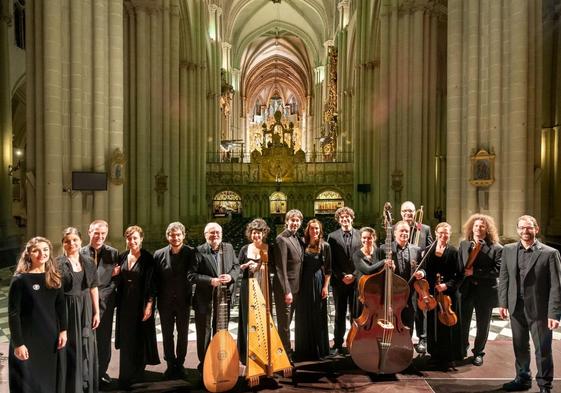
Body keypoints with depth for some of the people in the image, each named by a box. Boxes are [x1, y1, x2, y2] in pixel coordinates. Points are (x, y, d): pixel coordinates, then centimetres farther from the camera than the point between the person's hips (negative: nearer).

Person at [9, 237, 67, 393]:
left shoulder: (55, 278, 1)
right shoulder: (20, 280, -14)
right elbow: (13, 314, -13)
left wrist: (63, 330, 1)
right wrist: (18, 344, -14)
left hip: (50, 336, 5)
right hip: (27, 339, -4)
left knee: (50, 379, 16)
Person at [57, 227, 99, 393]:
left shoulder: (88, 262, 4)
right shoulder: (58, 263, -7)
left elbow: (93, 288, 7)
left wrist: (96, 312, 5)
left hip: (85, 311, 4)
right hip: (66, 310, -3)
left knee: (86, 348, 12)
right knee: (69, 349, 6)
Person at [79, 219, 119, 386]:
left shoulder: (113, 253, 1)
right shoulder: (80, 253, 0)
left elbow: (117, 277, 4)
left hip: (105, 301, 1)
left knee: (104, 338, 10)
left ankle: (101, 371, 29)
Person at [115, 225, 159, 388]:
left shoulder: (148, 258, -11)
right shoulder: (122, 257, 5)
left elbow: (152, 283, -12)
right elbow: (119, 280, 16)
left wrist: (149, 305, -16)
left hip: (141, 303, -5)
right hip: (125, 303, 5)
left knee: (139, 339, 5)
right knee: (125, 339, 12)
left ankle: (136, 377, 20)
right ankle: (125, 376, 28)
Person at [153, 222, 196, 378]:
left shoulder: (191, 253, -8)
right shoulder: (159, 254, -3)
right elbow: (155, 279, 1)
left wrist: (192, 297, -14)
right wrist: (156, 298, -2)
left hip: (184, 301, -1)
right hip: (165, 302, 1)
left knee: (183, 334, 13)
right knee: (167, 335, 13)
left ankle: (180, 364, 31)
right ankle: (171, 365, 30)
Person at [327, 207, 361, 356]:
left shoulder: (360, 235, 3)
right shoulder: (332, 237, 3)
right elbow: (331, 261, 1)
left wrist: (354, 275, -8)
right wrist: (342, 276, -8)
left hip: (357, 280, 0)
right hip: (339, 281, 0)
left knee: (356, 314, 5)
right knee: (340, 315, 8)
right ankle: (338, 345, 16)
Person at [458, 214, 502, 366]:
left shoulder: (496, 248, -8)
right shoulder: (463, 244, 5)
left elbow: (498, 270, -16)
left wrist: (475, 272, -20)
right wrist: (464, 274, -8)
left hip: (485, 292, -2)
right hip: (466, 289, 3)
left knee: (483, 324, 13)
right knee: (463, 322, 13)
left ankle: (478, 352, 32)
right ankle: (463, 348, 35)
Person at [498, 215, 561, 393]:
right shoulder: (508, 250, 4)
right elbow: (504, 278, 7)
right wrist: (503, 303, 3)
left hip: (539, 310, -3)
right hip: (516, 308, 4)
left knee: (543, 350, 9)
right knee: (520, 347, 17)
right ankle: (523, 379, 35)